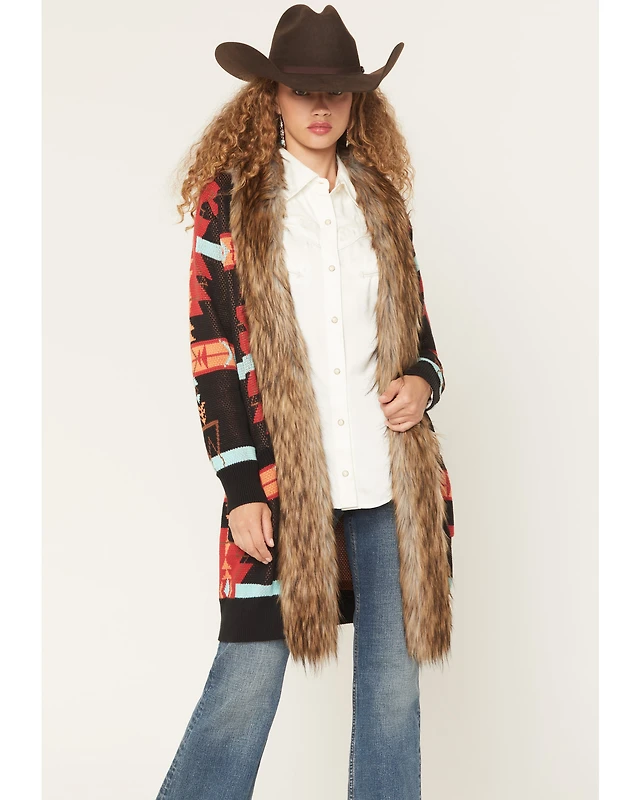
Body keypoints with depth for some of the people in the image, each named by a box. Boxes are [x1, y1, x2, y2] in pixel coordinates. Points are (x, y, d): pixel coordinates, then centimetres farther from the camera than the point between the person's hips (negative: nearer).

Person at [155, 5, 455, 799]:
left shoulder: (380, 199, 13)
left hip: (391, 473, 4)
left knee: (393, 679, 10)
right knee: (248, 677, 0)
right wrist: (240, 485, -10)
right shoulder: (232, 195, 1)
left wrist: (423, 379, -3)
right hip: (282, 478, -4)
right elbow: (213, 347, -4)